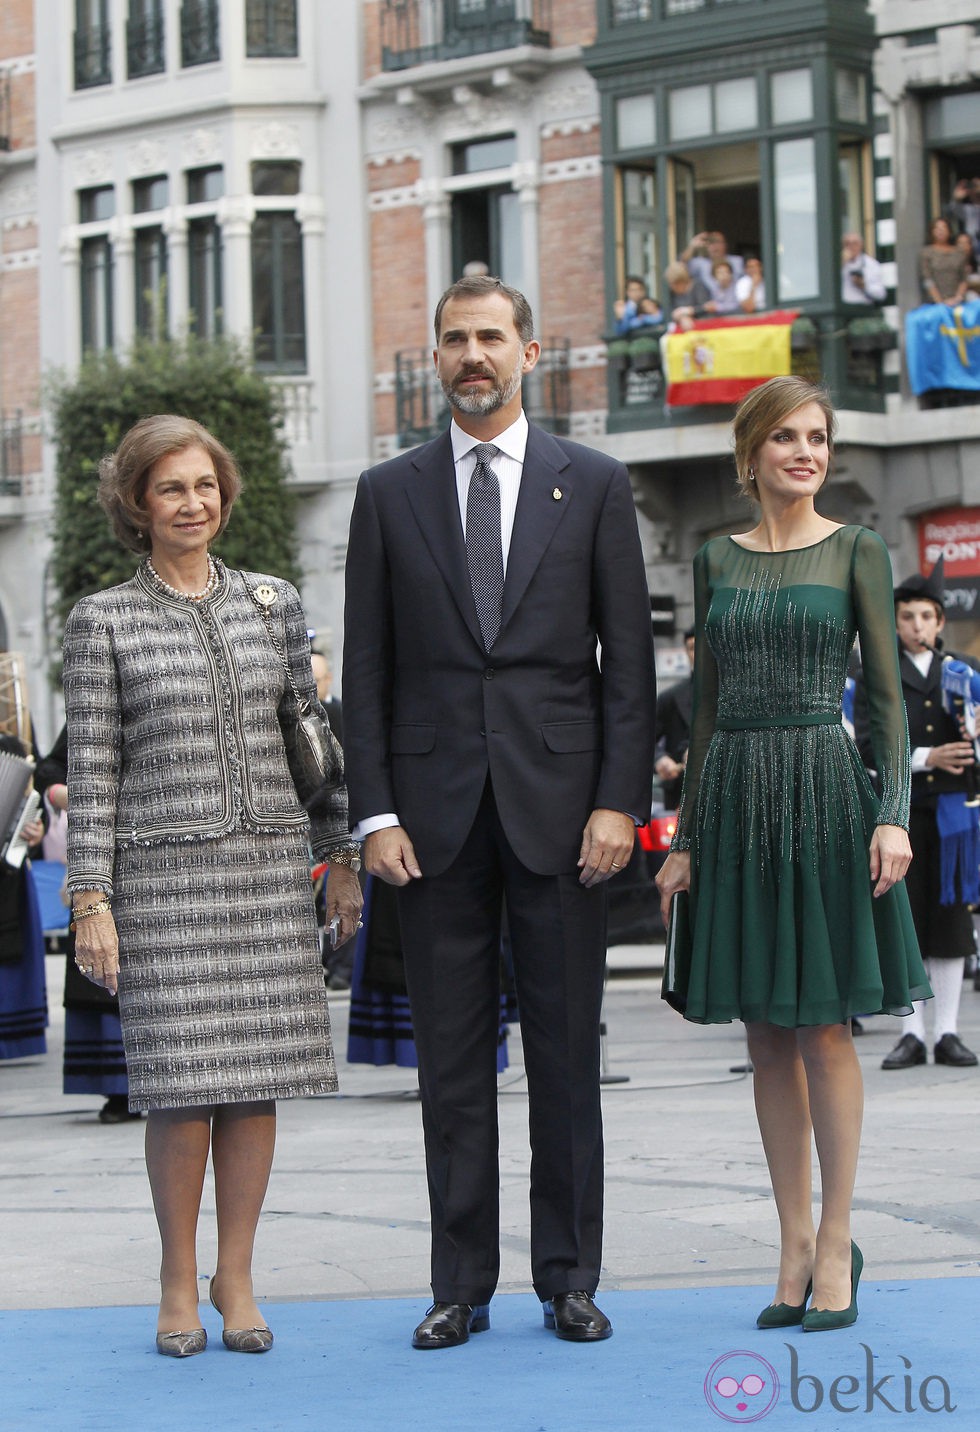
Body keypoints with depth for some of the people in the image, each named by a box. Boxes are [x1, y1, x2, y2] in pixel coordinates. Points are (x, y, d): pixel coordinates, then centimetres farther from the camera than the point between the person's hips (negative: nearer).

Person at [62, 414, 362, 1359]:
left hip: (268, 867, 3)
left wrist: (341, 856, 13)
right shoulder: (103, 623, 2)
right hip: (164, 874, -3)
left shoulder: (273, 604, 11)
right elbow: (91, 773, 0)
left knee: (257, 1079, 2)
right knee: (183, 1084, -5)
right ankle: (178, 1282, 10)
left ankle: (235, 1277, 14)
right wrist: (90, 901, -5)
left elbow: (307, 737, 15)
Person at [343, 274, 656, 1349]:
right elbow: (365, 670, 6)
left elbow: (628, 657, 3)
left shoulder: (593, 485, 6)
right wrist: (376, 813, -2)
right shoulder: (388, 493, 8)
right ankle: (461, 1286, 11)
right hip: (436, 813, 1)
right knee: (450, 1057, 4)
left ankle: (568, 1280, 12)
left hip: (558, 805, -1)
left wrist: (619, 800, -6)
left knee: (566, 1051, 3)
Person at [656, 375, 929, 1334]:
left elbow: (886, 693, -1)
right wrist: (684, 838, 9)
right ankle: (796, 1243, 13)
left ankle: (835, 1245, 6)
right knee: (766, 1034, 6)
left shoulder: (856, 553, 2)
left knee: (823, 1026, -2)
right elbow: (706, 704, 13)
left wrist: (893, 813, -13)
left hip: (822, 790, -3)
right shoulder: (716, 562, 11)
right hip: (733, 793, 4)